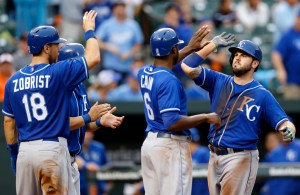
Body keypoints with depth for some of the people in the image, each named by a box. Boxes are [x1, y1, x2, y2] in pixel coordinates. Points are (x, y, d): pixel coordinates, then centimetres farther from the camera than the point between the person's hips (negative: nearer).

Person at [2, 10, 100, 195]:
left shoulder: (14, 81, 8)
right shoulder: (58, 72, -8)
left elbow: (9, 121, 12)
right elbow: (93, 57, -5)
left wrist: (13, 152, 21)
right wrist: (89, 30, 11)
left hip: (25, 150, 5)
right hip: (52, 149, -5)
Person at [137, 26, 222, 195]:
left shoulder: (143, 74, 8)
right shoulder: (168, 81, -19)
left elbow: (161, 67, 34)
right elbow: (173, 122, -25)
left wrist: (190, 49, 37)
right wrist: (205, 118, -15)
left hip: (149, 142, 9)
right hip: (171, 145, -9)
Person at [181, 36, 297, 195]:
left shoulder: (262, 95, -4)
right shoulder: (219, 82, 9)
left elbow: (284, 123, -9)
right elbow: (188, 66, 3)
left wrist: (288, 132, -33)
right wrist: (213, 44, 5)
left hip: (241, 158, -6)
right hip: (214, 157, 6)